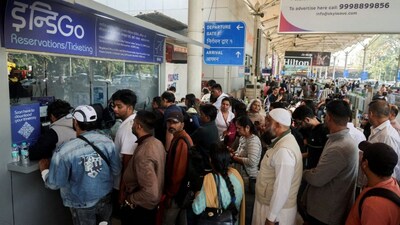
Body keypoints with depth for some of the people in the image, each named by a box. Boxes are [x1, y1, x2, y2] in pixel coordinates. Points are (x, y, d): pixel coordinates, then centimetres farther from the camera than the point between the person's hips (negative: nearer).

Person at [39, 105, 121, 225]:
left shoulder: (65, 151, -26)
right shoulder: (107, 141, -16)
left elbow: (54, 184, -15)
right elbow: (116, 170, -6)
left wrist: (44, 169, 4)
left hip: (82, 204, -2)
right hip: (105, 198, 3)